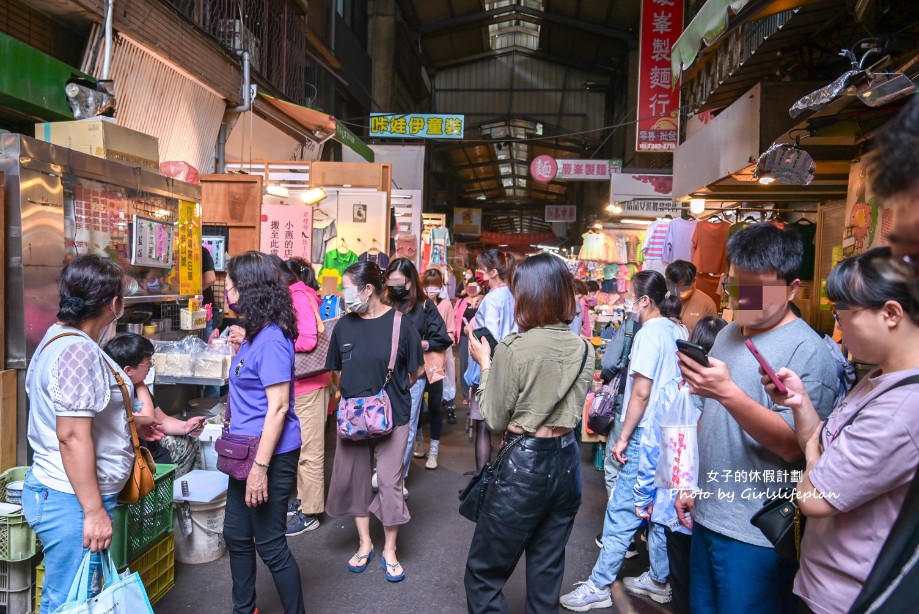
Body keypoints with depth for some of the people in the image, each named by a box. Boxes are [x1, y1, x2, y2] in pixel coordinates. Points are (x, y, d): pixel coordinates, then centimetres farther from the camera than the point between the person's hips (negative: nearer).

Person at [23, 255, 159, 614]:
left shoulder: (59, 339, 12)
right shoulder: (79, 351, -21)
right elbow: (72, 437, -25)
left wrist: (129, 426, 29)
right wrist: (95, 511, -21)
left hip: (60, 493, 10)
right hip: (75, 502, -10)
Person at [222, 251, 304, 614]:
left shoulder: (271, 339, -22)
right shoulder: (256, 333, 7)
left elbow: (278, 407, -24)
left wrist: (261, 467, -24)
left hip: (270, 455, -10)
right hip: (247, 450, 10)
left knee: (270, 545, 5)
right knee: (236, 536, 22)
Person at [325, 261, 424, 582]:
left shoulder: (400, 324, -14)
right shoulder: (344, 324, -2)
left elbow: (416, 371, -4)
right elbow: (338, 369, 11)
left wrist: (390, 393, 3)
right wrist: (357, 392, 4)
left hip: (392, 416, -4)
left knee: (389, 482, 6)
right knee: (351, 479, 12)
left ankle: (389, 552, 25)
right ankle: (365, 543, 33)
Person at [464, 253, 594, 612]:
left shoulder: (513, 349, -18)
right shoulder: (584, 349, 0)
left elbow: (495, 421, -9)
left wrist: (485, 365, 1)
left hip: (524, 463, -6)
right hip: (567, 461, 7)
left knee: (483, 573, 10)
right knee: (547, 570, 21)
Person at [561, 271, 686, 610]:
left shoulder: (649, 333, -16)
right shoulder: (678, 331, 7)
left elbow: (641, 393, -18)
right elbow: (678, 382, 12)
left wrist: (623, 438, -11)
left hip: (647, 433, -9)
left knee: (622, 510, -1)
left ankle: (599, 586, 9)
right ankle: (660, 580, 29)